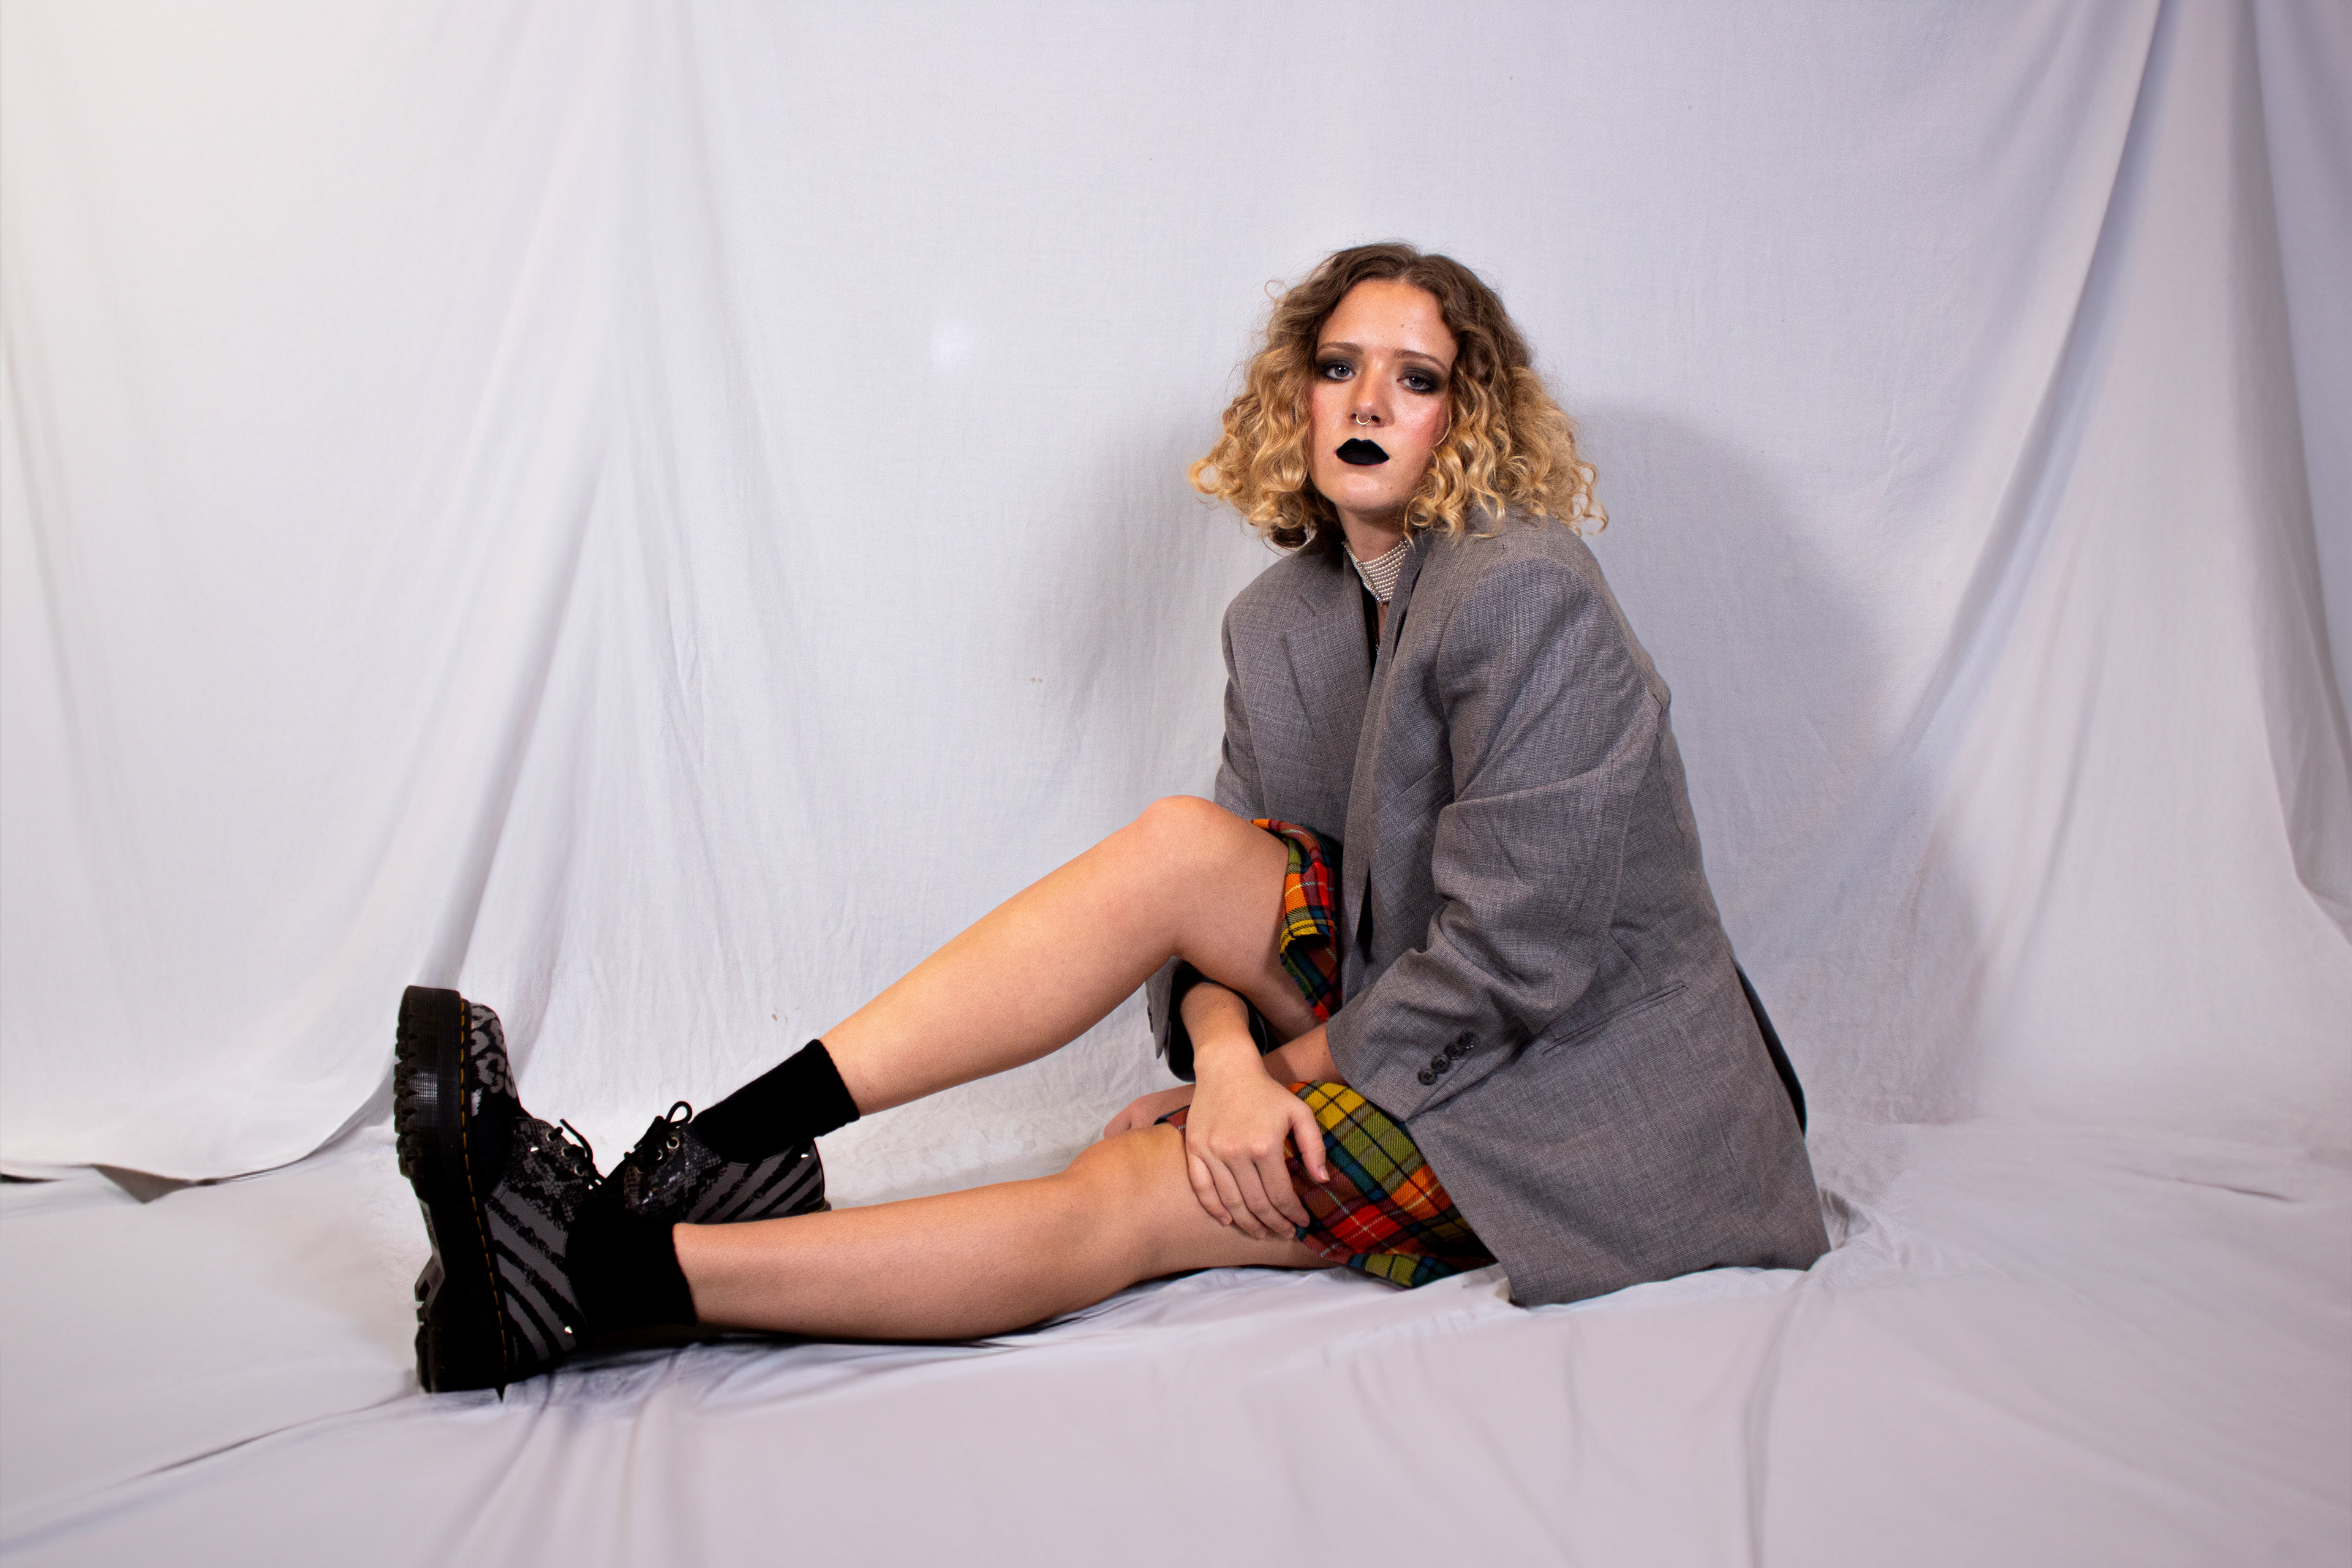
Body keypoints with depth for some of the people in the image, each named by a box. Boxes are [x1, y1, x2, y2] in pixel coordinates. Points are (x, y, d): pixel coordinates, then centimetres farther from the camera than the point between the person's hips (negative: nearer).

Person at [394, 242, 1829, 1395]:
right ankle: (733, 1146, -24)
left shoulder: (1525, 596, -18)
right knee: (1181, 841, -21)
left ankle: (610, 1272, -26)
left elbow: (1517, 947, -23)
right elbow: (1229, 891, -1)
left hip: (1562, 1079, -5)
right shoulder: (1278, 620, 5)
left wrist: (1310, 1066, -15)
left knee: (1132, 1194, -24)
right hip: (1414, 1007, 6)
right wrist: (1227, 1055, -21)